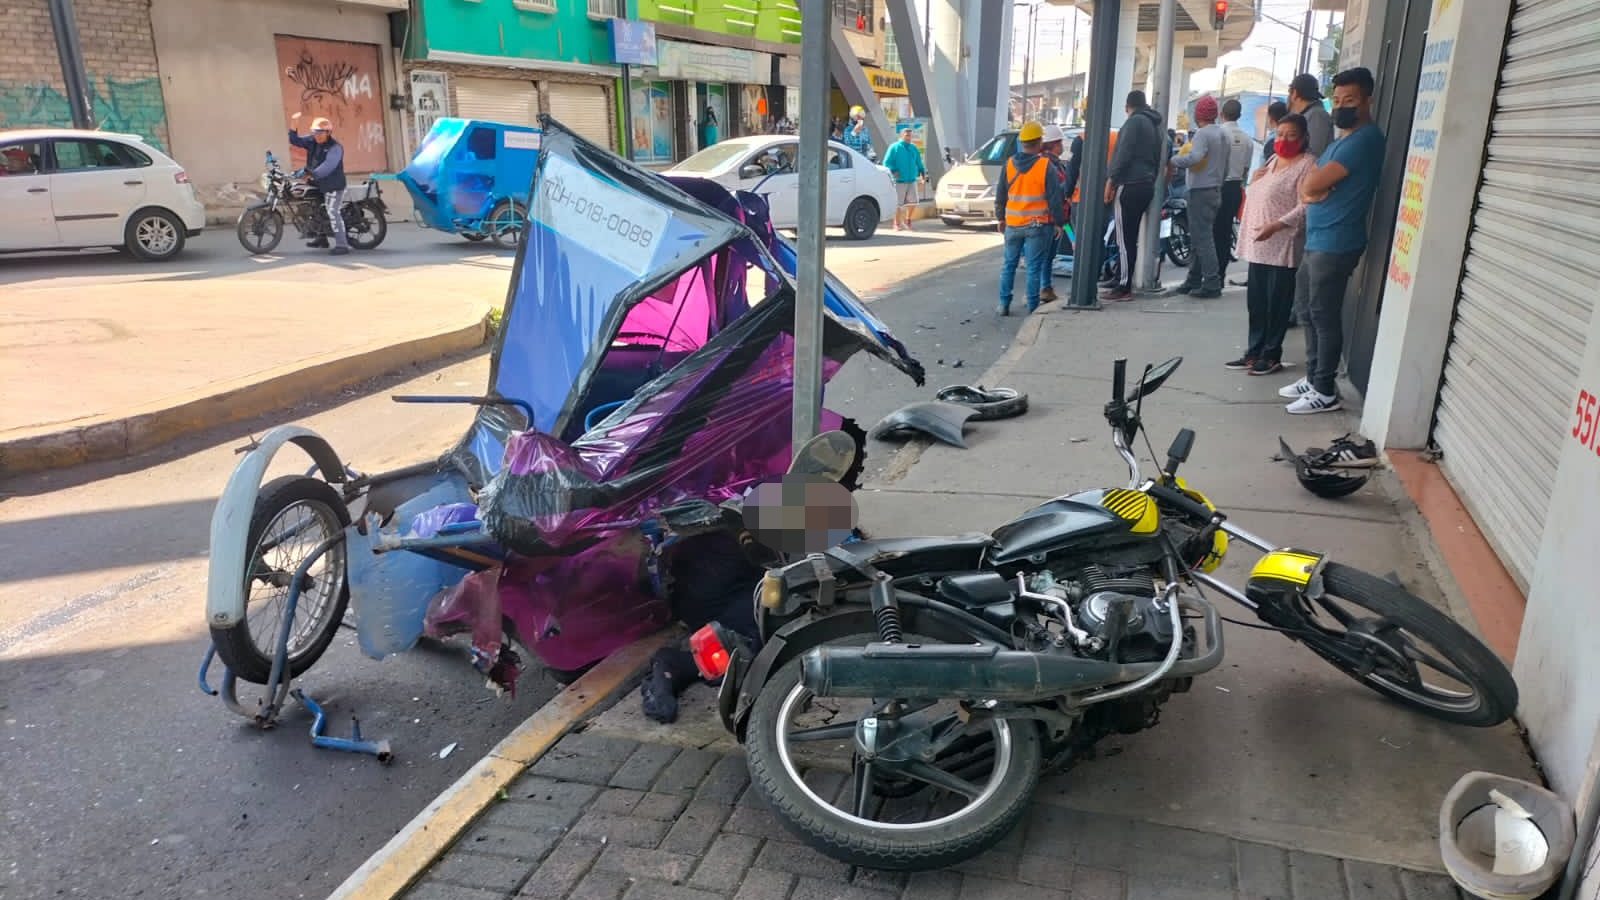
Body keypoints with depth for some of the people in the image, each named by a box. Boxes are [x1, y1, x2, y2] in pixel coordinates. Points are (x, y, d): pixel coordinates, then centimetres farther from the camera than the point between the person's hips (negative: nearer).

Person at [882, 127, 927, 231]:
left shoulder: (913, 148, 16)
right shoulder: (894, 147, -1)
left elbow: (919, 163, 23)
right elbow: (887, 162, -6)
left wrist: (922, 172, 8)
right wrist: (893, 171, -20)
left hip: (912, 180, 5)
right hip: (899, 181, -5)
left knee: (912, 202, -2)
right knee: (898, 203, -4)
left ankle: (908, 220, 20)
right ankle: (897, 224, 9)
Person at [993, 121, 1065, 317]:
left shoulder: (1009, 165, 0)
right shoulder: (1045, 166, -10)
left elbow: (1000, 196, 7)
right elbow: (1054, 198, -9)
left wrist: (1001, 218, 19)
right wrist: (1058, 221, 0)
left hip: (1013, 224, 3)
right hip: (1038, 225, -3)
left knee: (1009, 264, 13)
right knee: (1033, 267, 1)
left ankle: (1004, 304, 13)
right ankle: (1032, 307, 4)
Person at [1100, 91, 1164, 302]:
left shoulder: (1135, 121, -8)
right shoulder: (1154, 125, 21)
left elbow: (1124, 153, -16)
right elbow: (1158, 158, 21)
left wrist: (1111, 180, -14)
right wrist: (1151, 179, 20)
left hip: (1130, 186, -9)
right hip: (1147, 186, 9)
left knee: (1124, 239, -9)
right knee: (1131, 238, 12)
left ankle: (1124, 288, -11)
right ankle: (1124, 283, 14)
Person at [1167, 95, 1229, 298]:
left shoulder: (1203, 133, -13)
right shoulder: (1223, 134, 15)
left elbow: (1195, 157, -30)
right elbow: (1226, 166, 18)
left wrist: (1174, 160, -15)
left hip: (1201, 191, -9)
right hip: (1217, 189, 9)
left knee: (1203, 237, -10)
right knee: (1202, 237, 13)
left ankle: (1212, 283, -13)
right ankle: (1193, 281, 17)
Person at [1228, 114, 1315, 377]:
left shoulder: (1307, 164, -9)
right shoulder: (1272, 160, 17)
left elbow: (1305, 206, -19)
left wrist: (1276, 226, -28)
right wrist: (1254, 180, 9)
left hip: (1283, 246, -8)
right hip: (1259, 244, 8)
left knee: (1277, 303, -1)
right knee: (1256, 301, 11)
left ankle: (1271, 356, 6)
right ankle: (1254, 352, 19)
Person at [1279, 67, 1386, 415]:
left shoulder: (1365, 138, -15)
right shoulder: (1343, 139, 18)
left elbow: (1314, 183, -21)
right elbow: (1306, 185, 13)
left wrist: (1313, 185, 0)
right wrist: (1310, 191, -8)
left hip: (1335, 244, -10)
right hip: (1318, 240, 10)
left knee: (1324, 317, -5)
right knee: (1310, 311, 16)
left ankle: (1325, 391, 3)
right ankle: (1313, 378, 27)